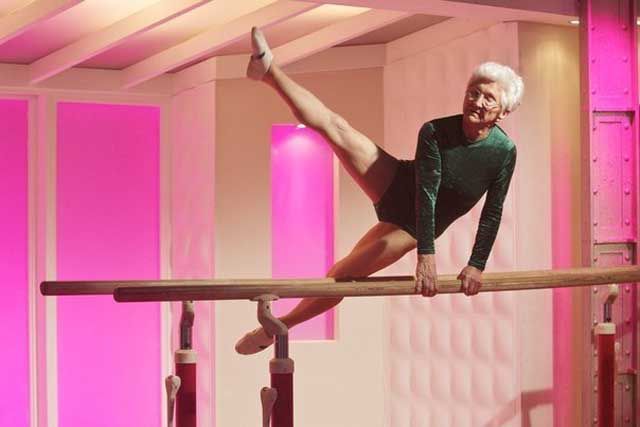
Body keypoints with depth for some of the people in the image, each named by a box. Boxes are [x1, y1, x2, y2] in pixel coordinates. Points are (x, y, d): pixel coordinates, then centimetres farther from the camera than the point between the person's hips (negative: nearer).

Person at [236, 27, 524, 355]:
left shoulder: (504, 152, -19)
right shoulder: (435, 131, -21)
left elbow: (492, 214, -11)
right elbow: (426, 191, -26)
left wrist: (477, 265, -11)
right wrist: (426, 255, -31)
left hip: (410, 226, -1)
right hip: (396, 187, 1)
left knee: (342, 275, -8)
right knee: (335, 127, -17)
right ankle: (269, 71, -16)